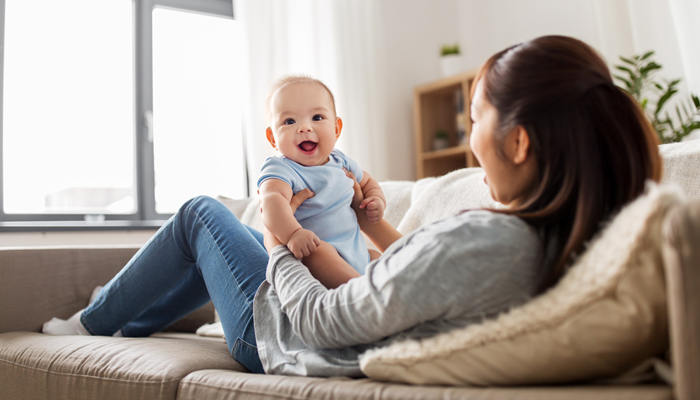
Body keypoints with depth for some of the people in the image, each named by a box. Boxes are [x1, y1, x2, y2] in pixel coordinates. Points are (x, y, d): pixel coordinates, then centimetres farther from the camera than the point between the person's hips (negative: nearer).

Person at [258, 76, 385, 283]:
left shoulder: (341, 161, 10)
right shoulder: (280, 170, -14)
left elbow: (366, 181, 30)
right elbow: (272, 200, -36)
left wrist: (377, 200, 7)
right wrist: (293, 234, -54)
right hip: (308, 251, -8)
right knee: (319, 252, -36)